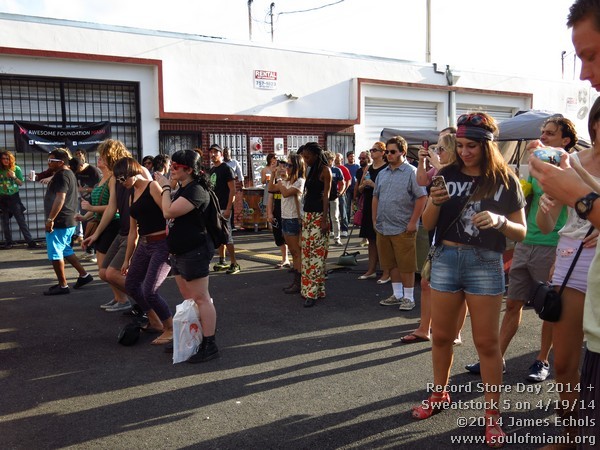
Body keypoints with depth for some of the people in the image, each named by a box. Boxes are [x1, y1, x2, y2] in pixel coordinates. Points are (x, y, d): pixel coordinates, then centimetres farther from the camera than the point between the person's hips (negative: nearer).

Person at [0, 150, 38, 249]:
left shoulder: (16, 169, -2)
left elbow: (21, 183, 2)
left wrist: (14, 177, -14)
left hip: (14, 197, -1)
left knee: (21, 220, -3)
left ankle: (30, 241, -3)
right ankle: (8, 242, 17)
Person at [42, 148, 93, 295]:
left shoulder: (61, 175, -16)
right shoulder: (69, 173, 17)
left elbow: (60, 198, -26)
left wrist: (50, 219, -26)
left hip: (59, 222, -11)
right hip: (69, 221, 11)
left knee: (55, 253, -2)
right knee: (65, 250, 20)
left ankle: (62, 286, 4)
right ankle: (84, 275, 22)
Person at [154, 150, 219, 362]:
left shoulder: (196, 191, -18)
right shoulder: (182, 189, 15)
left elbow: (168, 212, -23)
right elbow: (171, 216, 26)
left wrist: (165, 187, -12)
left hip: (194, 252, -10)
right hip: (179, 252, 11)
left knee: (200, 298, -6)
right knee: (188, 299, 17)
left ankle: (209, 345, 0)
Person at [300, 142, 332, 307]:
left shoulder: (325, 170, -8)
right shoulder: (311, 170, 16)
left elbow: (326, 196, -13)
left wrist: (325, 220, -18)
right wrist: (304, 216, 12)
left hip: (318, 216, -8)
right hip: (307, 214, 9)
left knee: (316, 253, -7)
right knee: (306, 252, 10)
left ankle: (314, 292, -5)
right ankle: (308, 287, 19)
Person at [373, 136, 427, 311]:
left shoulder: (411, 172, -7)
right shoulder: (382, 173, 13)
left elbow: (422, 197, -11)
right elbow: (376, 197, 19)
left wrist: (413, 222, -14)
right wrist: (375, 220, 12)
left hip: (403, 229, -6)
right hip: (383, 228, 6)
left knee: (406, 265, 1)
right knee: (391, 264, 14)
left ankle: (408, 297, 13)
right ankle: (397, 294, 26)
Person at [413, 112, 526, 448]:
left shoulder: (505, 180, -1)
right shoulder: (448, 175, 2)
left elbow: (521, 232, 0)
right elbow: (428, 225, 4)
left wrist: (498, 220, -19)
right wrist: (435, 203, -16)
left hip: (486, 264, -2)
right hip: (446, 260, 2)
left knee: (487, 342, 4)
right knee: (442, 336, 13)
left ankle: (493, 415, 17)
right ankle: (440, 394, 34)